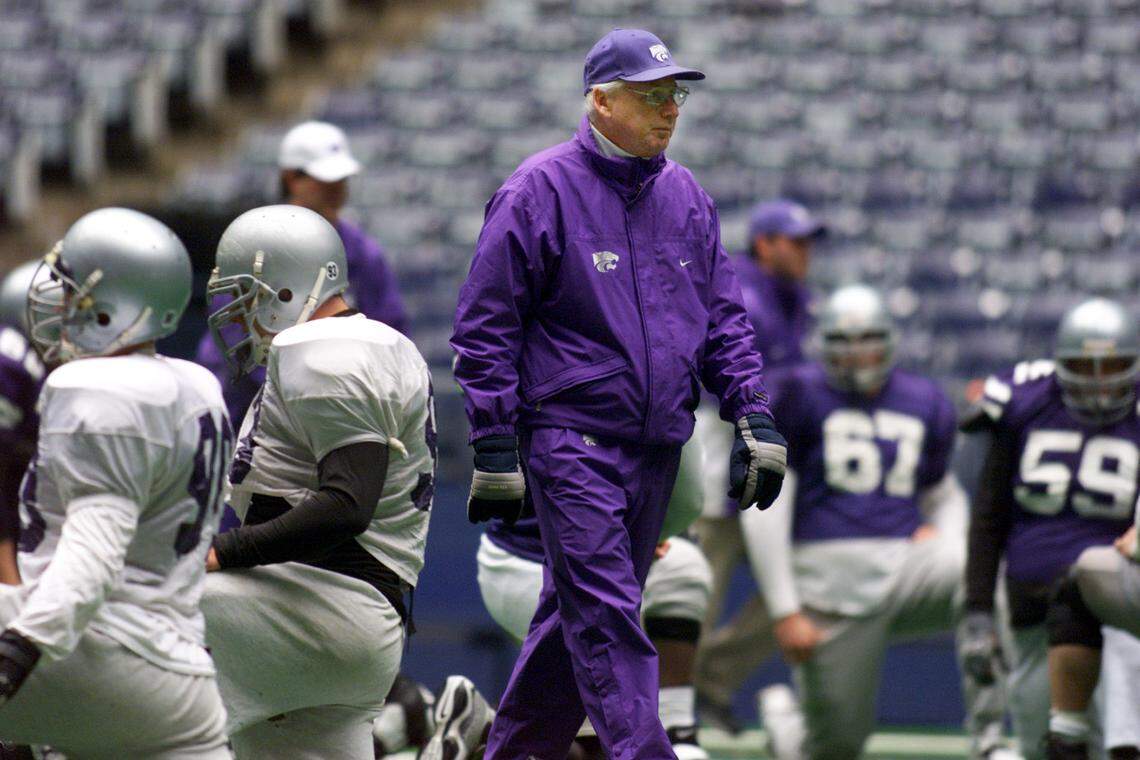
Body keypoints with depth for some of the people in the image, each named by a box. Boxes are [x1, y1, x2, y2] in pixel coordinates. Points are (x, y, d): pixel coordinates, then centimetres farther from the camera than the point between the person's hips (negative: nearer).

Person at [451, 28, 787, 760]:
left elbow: (725, 317, 17)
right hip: (572, 443, -6)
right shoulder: (541, 190, -7)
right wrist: (495, 452, -11)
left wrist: (754, 419, 5)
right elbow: (486, 329, -7)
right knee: (606, 619, -11)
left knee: (584, 612, 13)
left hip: (658, 446, 6)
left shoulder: (687, 197, 12)